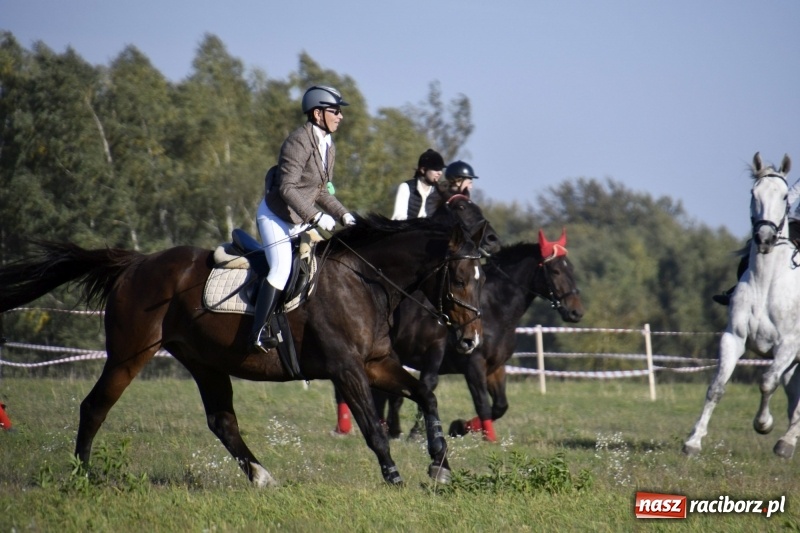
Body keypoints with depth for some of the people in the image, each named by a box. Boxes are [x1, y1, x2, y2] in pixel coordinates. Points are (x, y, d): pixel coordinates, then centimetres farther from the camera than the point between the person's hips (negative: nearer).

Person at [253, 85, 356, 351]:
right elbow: (287, 187, -26)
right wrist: (317, 216, -30)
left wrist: (343, 214, 3)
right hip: (276, 216, -9)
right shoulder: (298, 142, -20)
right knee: (282, 268, -21)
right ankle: (257, 333, -22)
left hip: (300, 221, 9)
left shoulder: (328, 146, 8)